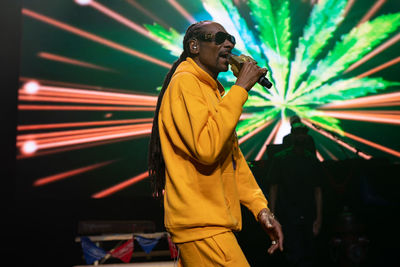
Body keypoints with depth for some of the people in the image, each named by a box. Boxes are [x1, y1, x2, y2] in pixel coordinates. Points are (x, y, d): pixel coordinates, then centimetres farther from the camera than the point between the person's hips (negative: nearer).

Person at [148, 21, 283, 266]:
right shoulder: (185, 82, -10)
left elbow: (234, 158, 19)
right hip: (202, 226, -9)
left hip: (215, 222, 9)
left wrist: (261, 208, 9)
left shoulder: (213, 90, 20)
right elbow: (207, 148, -25)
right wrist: (240, 89, -18)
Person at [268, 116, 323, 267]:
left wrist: (319, 218, -1)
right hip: (287, 215, -3)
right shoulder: (280, 158, 3)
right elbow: (274, 188, 2)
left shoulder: (312, 160, 10)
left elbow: (317, 190, 7)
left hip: (308, 216, 3)